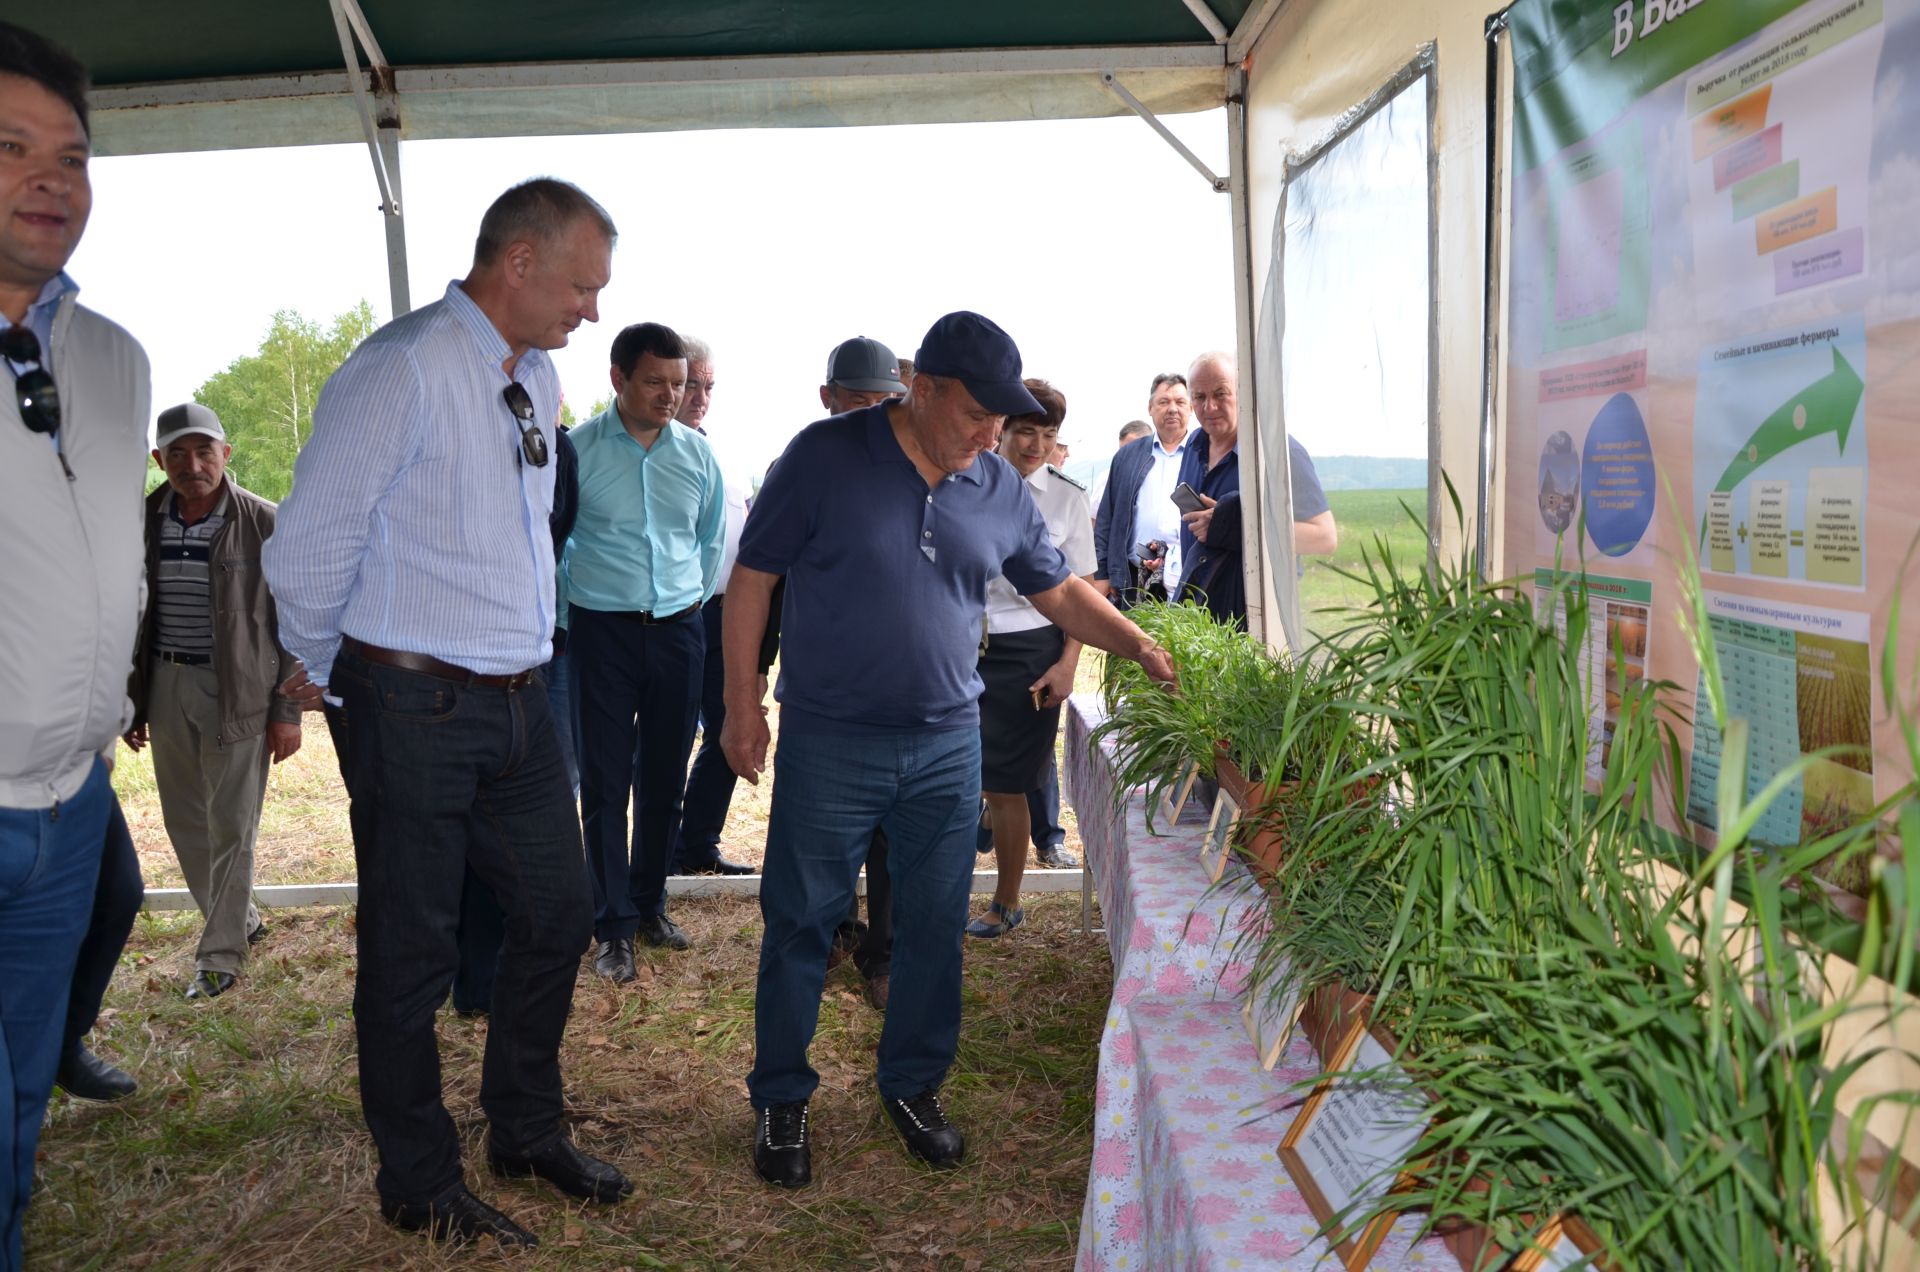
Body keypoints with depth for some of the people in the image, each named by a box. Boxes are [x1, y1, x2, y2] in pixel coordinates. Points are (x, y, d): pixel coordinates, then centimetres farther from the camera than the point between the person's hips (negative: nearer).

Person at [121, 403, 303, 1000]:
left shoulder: (264, 524, -9)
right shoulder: (143, 522, 4)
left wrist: (287, 711, -9)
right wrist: (129, 701, 11)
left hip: (237, 692, -5)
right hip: (166, 687, 5)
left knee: (231, 827, 2)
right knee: (185, 821, 14)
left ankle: (221, 951, 16)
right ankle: (241, 920, 34)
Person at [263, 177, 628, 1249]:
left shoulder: (538, 378, 9)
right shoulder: (403, 369, -16)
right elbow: (307, 552, -13)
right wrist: (340, 677, 1)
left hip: (520, 700, 8)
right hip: (416, 709, -8)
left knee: (560, 912, 16)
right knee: (412, 952, 7)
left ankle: (528, 1131, 37)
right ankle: (421, 1187, 26)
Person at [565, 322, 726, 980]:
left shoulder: (697, 453, 5)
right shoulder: (578, 450, -5)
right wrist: (575, 601, 6)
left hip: (678, 630, 3)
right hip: (602, 631, -3)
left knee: (664, 776, 11)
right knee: (605, 781, 0)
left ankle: (649, 901, 27)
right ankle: (615, 926, 10)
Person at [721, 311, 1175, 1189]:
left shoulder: (1000, 488, 3)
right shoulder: (826, 456, -10)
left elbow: (1060, 591, 12)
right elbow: (753, 579, -5)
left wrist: (1143, 649, -2)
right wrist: (742, 705, -6)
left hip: (948, 745, 4)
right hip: (828, 744, -3)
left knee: (934, 927, 10)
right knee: (800, 923, 7)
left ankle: (912, 1085, 30)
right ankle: (780, 1098, 24)